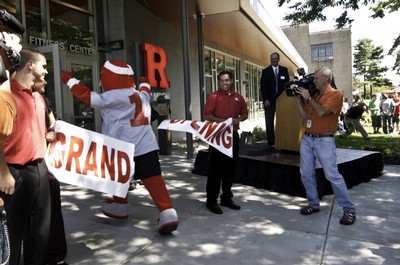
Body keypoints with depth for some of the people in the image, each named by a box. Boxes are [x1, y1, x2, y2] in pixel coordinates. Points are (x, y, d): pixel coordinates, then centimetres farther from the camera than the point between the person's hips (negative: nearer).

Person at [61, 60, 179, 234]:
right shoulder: (140, 95, 14)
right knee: (153, 178, -2)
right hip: (146, 147, 5)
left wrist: (70, 80, 12)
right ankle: (167, 213, -10)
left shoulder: (113, 97, -8)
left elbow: (88, 97, -1)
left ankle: (119, 206, 36)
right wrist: (144, 83, 60)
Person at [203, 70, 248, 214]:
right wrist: (223, 121, -20)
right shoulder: (214, 97, -5)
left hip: (233, 135, 5)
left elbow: (245, 114, 17)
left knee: (230, 168, 11)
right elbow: (207, 115, -12)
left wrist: (238, 119, -5)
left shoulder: (238, 97, 10)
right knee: (215, 168, -1)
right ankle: (211, 200, 8)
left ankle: (226, 198, 24)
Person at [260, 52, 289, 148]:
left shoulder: (284, 70, 10)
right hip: (269, 101, -1)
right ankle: (271, 142, 5)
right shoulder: (265, 71, 6)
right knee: (269, 123, 0)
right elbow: (263, 87, 1)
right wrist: (265, 99, -9)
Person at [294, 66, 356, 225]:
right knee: (306, 174, 6)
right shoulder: (314, 95, 14)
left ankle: (349, 209, 6)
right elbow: (305, 116, 11)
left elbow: (321, 112, -20)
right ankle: (314, 204, 19)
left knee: (333, 175, -7)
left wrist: (308, 98, -12)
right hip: (307, 139, 7)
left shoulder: (335, 94, -7)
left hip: (324, 141, -7)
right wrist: (298, 99, 4)